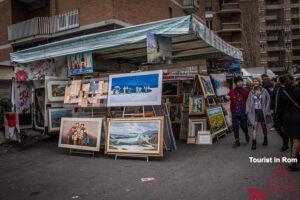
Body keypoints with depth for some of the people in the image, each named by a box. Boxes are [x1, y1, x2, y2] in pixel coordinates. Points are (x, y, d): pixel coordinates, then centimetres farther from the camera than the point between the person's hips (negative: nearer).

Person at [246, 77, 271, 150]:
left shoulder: (264, 91, -2)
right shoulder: (251, 92, 3)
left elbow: (268, 101, -2)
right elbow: (248, 101, 5)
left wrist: (266, 110, -8)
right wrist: (248, 110, -4)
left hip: (262, 111, 0)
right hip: (254, 111, 0)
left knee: (263, 126, 15)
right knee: (254, 126, -9)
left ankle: (265, 139, 37)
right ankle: (254, 143, -10)